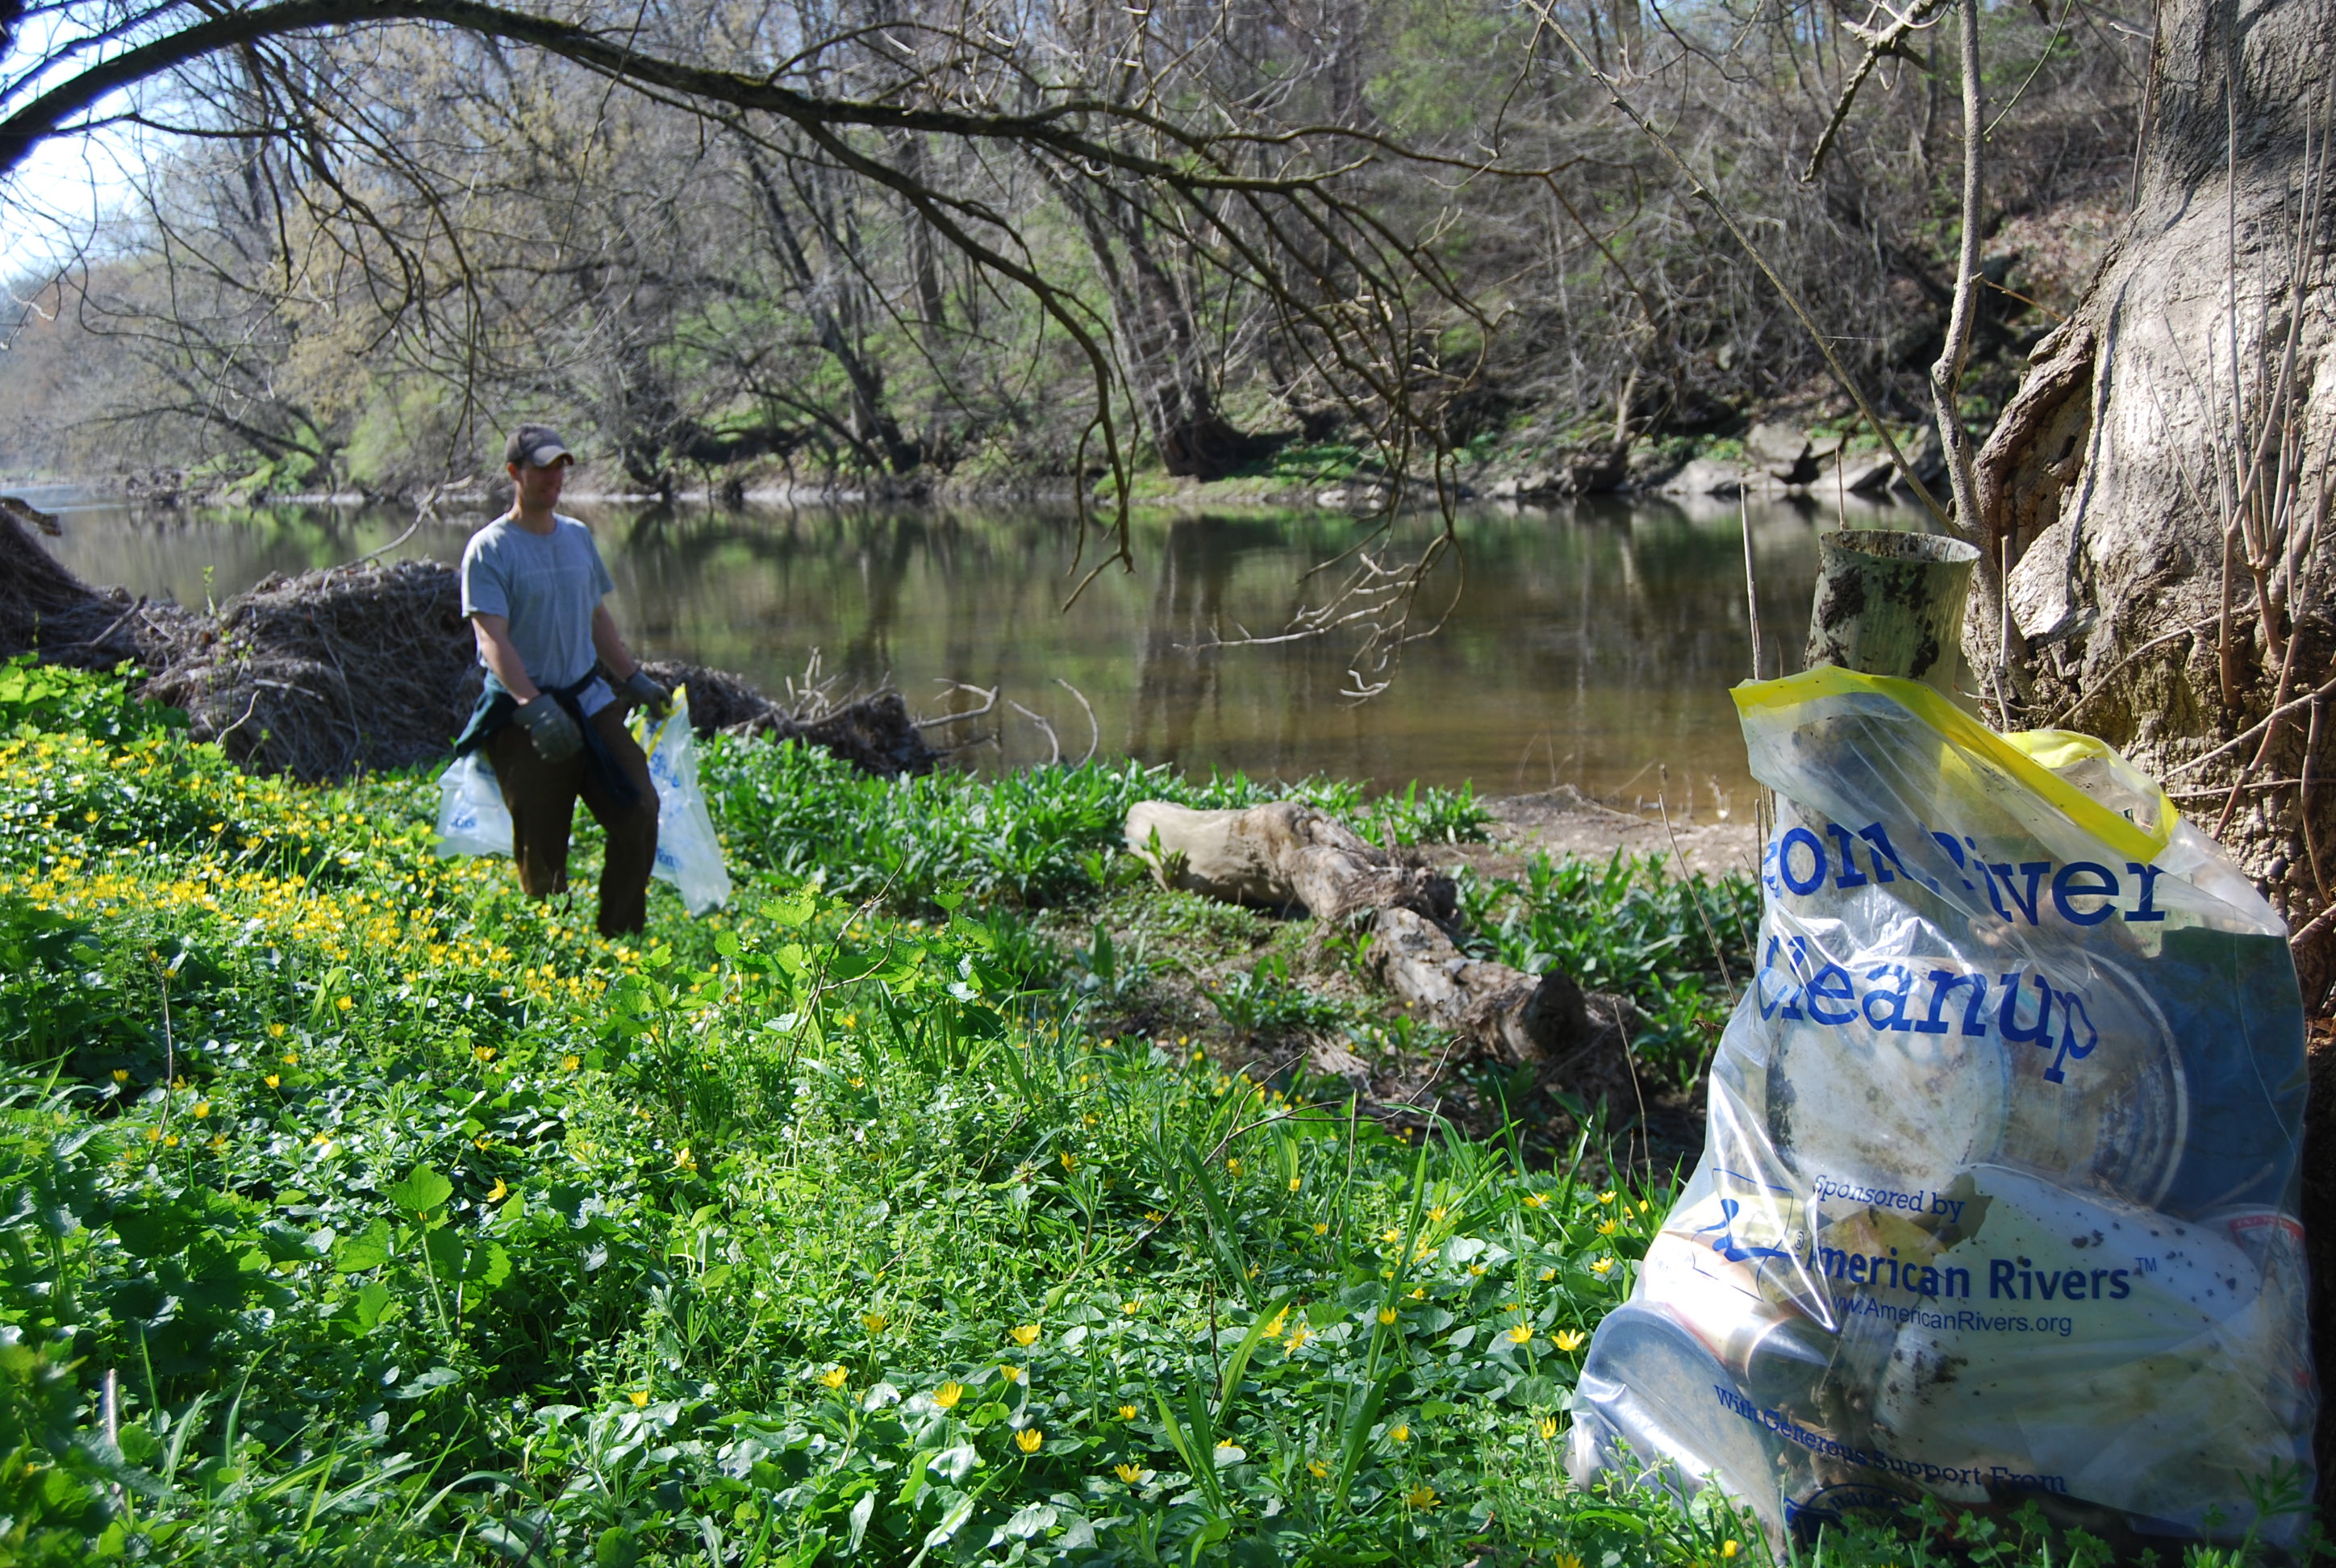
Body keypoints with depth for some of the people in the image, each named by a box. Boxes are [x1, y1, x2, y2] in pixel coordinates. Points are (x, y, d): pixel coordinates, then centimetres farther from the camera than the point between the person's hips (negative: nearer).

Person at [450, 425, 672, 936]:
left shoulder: (578, 536, 12)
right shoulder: (490, 548, -9)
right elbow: (491, 637, -20)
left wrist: (636, 680, 21)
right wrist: (534, 706, -33)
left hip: (588, 699, 6)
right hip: (524, 713, -6)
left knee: (638, 812, -3)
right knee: (542, 850, -3)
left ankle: (620, 941, 8)